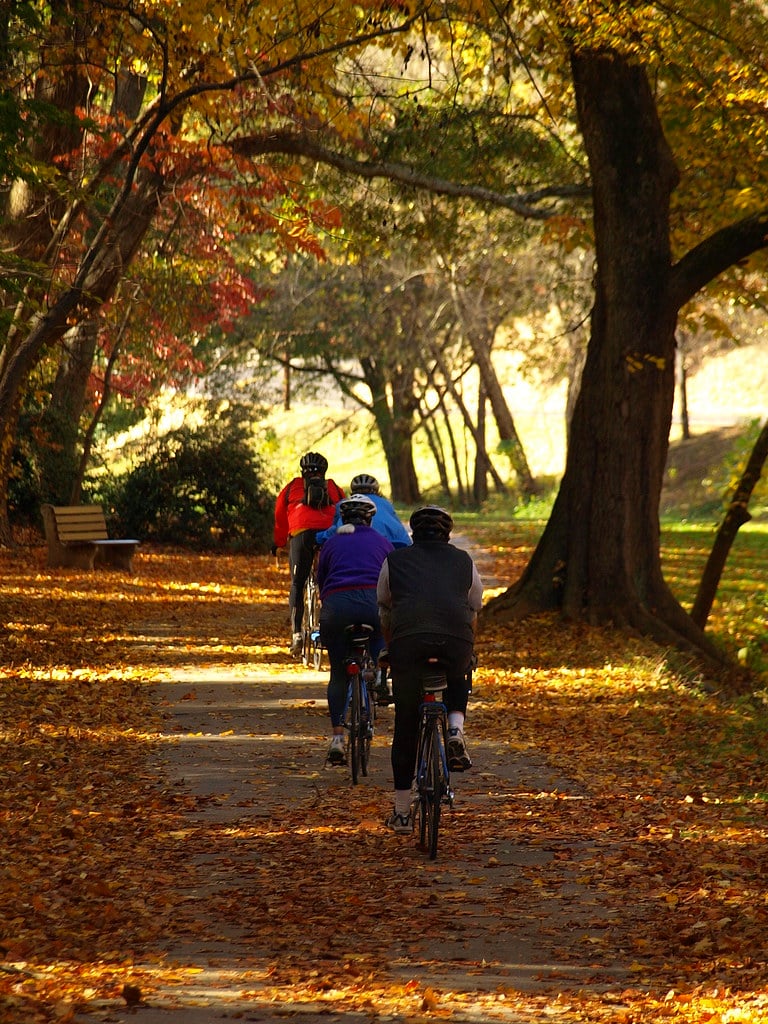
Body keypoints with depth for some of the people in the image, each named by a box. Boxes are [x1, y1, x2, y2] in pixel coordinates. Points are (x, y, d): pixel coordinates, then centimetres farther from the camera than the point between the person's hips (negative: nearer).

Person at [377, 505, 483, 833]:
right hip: (457, 641, 1)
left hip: (408, 640, -1)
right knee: (458, 680, 36)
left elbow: (385, 615, 31)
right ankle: (456, 732, 7)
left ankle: (401, 812, 13)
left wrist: (393, 651, 47)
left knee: (405, 728, 11)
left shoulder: (394, 561, 25)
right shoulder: (464, 562, 26)